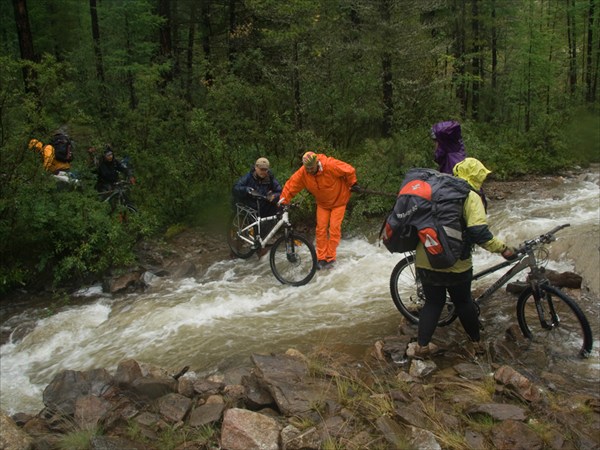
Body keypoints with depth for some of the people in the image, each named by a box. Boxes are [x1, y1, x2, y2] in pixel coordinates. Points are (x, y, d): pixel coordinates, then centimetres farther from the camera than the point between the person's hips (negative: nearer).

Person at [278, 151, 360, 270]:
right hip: (322, 203, 3)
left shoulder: (331, 165, -34)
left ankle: (330, 258, 4)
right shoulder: (302, 173, -23)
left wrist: (352, 185, -9)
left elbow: (349, 170, -22)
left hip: (338, 200, -3)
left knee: (334, 228, -7)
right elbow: (290, 186, -17)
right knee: (321, 229, 0)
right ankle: (321, 258, 9)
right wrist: (283, 202, -21)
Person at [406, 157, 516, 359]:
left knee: (433, 302, 19)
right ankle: (477, 343, 33)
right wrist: (503, 249, -10)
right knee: (464, 303, 18)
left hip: (425, 262, 4)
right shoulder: (471, 197, -9)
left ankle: (421, 346, 16)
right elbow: (479, 233, -20)